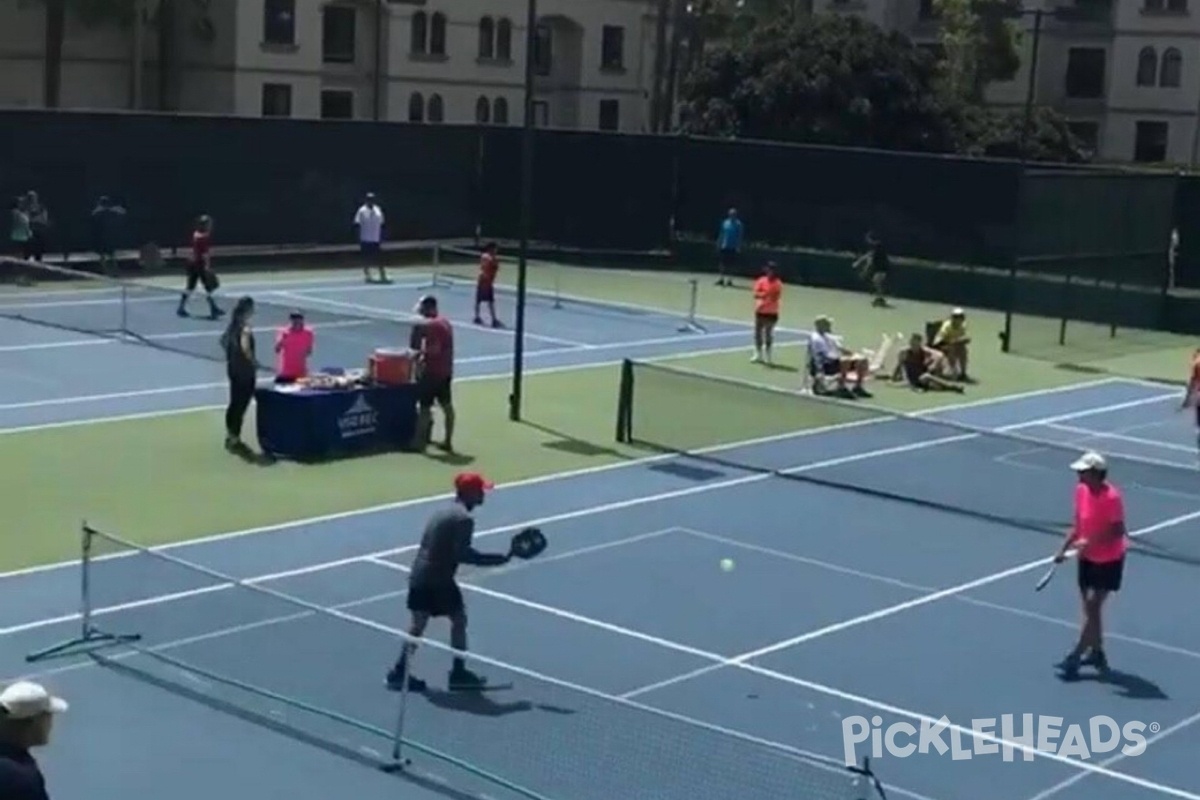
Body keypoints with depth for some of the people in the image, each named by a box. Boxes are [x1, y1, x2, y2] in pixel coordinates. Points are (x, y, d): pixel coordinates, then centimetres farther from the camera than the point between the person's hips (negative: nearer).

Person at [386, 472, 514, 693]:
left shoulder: (443, 513, 16)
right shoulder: (464, 518, -13)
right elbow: (462, 554, -20)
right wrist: (499, 559, -17)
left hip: (419, 575, 8)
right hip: (438, 579, -8)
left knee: (418, 623, 14)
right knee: (459, 618, 6)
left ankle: (399, 671, 13)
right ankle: (459, 673, 11)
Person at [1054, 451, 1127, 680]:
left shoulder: (1112, 497, -24)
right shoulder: (1081, 490, -2)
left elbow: (1118, 531, -24)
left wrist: (1090, 542, -33)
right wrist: (1064, 548, 2)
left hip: (1109, 561, -7)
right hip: (1087, 558, 7)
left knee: (1092, 608, -6)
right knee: (1090, 608, 14)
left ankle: (1075, 657, -3)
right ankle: (1096, 652, 28)